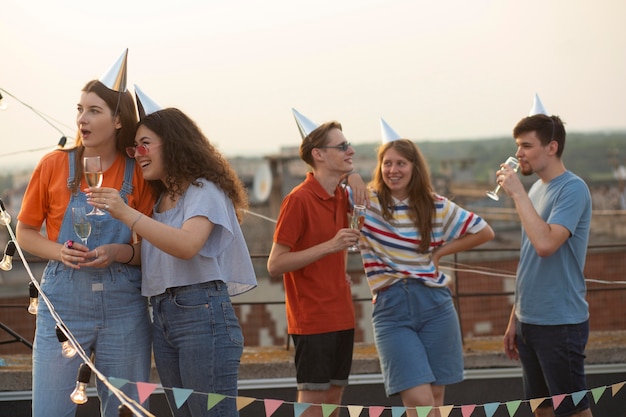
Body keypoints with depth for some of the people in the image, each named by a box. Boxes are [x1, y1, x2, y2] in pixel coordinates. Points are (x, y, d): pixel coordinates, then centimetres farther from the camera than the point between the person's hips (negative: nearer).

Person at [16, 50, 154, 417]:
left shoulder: (138, 174, 1)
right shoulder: (55, 164, 0)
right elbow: (25, 233, 7)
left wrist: (119, 253, -14)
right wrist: (59, 251, -12)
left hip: (124, 307, 1)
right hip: (63, 302, -1)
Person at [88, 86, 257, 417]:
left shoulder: (204, 191, -5)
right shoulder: (160, 200, 20)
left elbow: (187, 246, -24)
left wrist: (126, 213, -29)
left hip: (202, 314, -8)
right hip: (162, 317, 8)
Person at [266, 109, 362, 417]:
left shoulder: (341, 196, 8)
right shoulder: (298, 200, -14)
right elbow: (275, 264, -16)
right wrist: (329, 246, -22)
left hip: (341, 317, 8)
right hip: (312, 319, -8)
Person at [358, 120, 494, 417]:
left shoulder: (436, 207, 7)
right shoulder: (366, 203, 2)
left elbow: (484, 232, 15)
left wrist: (441, 251, 8)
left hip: (434, 303, 2)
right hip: (391, 309, -2)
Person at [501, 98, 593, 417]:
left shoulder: (572, 190, -13)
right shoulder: (536, 189, 13)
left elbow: (545, 244, -28)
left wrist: (517, 193, -21)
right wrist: (515, 319, 18)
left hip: (560, 322, -9)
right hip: (529, 320, 9)